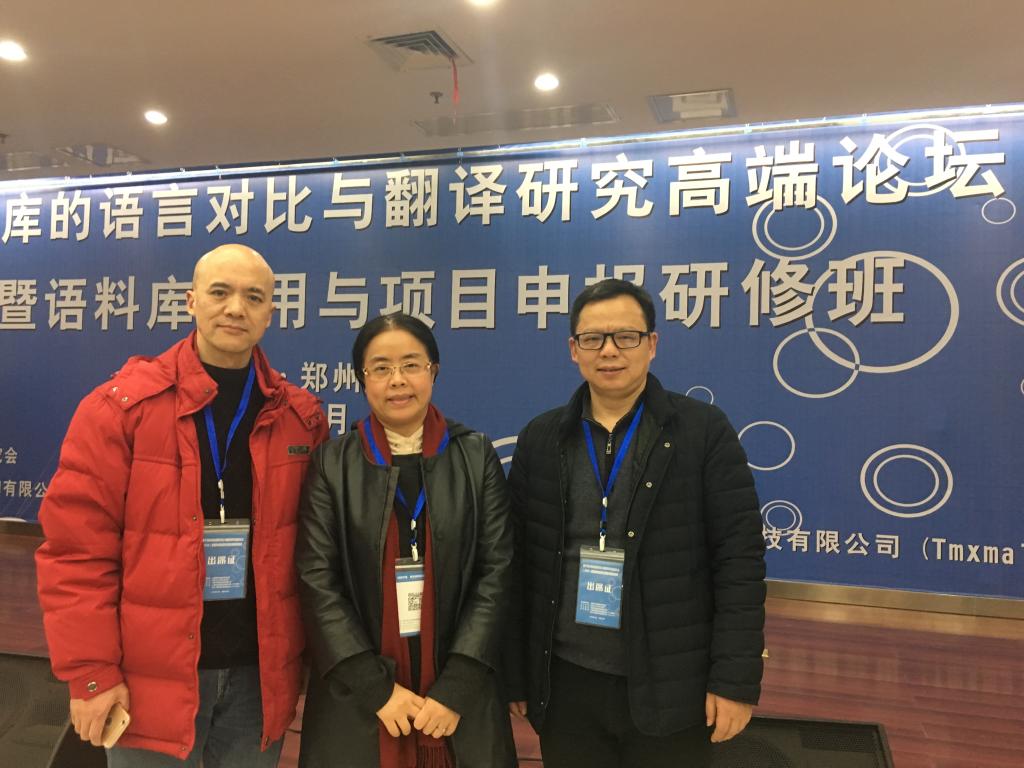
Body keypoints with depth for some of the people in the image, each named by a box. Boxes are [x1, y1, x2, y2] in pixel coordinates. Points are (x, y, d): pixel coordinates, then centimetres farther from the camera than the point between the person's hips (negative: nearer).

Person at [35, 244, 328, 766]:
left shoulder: (301, 418, -1)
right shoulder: (121, 407, -9)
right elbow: (76, 549, -9)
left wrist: (306, 656, 3)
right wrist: (90, 672, -10)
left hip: (259, 674, 3)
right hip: (149, 676, -2)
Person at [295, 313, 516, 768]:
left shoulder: (477, 456, 0)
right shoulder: (331, 463, -1)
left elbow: (496, 572, -4)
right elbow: (317, 581, -5)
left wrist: (456, 688, -11)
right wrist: (376, 687, -12)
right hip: (354, 698, 0)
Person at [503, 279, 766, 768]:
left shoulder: (705, 431, -6)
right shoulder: (540, 438, 2)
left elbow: (739, 558, -7)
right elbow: (518, 564, 3)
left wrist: (736, 679, -10)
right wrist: (514, 673, 4)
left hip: (670, 687, -2)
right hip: (564, 683, 2)